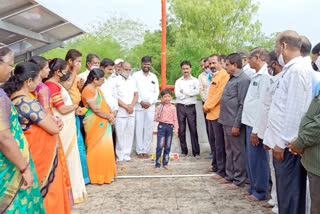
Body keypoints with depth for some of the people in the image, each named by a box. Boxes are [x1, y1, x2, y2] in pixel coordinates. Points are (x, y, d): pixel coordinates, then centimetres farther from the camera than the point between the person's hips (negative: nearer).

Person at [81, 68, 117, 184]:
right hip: (94, 124, -9)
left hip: (103, 123, 9)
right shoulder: (88, 90, -14)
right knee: (96, 148, -1)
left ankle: (105, 174, 23)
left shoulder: (97, 89, 15)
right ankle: (96, 176, 10)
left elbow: (103, 104, 17)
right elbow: (95, 109, -19)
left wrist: (110, 115, 0)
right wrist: (109, 116, -8)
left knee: (105, 148, 12)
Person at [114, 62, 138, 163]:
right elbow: (115, 97, -7)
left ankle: (126, 155, 14)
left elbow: (136, 94, 13)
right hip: (120, 112, -5)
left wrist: (131, 106, -4)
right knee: (120, 134, -4)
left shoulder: (133, 80, 15)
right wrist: (126, 106, -9)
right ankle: (119, 156, 4)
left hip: (131, 112, 5)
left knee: (130, 133, 6)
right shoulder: (116, 80, -2)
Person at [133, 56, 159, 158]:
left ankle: (145, 150, 10)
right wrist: (141, 101, -10)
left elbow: (156, 92, 10)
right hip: (138, 107, -2)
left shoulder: (154, 77, 14)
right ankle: (139, 151, 5)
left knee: (149, 129, 2)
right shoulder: (136, 75, 5)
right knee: (139, 128, -3)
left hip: (150, 107, 3)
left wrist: (150, 102, -4)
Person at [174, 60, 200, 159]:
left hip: (191, 106, -2)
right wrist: (190, 93, -6)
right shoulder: (178, 81, 11)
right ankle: (184, 151, 13)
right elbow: (177, 94, -4)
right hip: (180, 106, 2)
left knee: (193, 129, -3)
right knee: (181, 130, 3)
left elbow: (196, 92, -10)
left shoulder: (195, 81, 7)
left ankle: (196, 152, 1)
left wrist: (183, 91, -7)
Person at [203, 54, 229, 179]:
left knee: (219, 144, -5)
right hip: (211, 114, 10)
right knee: (213, 141, 17)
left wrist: (208, 106, -10)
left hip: (218, 114, -10)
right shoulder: (215, 76, 18)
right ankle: (215, 166, 30)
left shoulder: (224, 75, -13)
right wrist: (206, 106, 11)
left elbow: (219, 94, -18)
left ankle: (222, 171, 2)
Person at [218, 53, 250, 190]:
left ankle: (239, 180, 11)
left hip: (234, 122, -9)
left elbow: (242, 104, -19)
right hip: (227, 121, 9)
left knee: (238, 152, 1)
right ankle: (229, 176, 29)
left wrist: (237, 124, -20)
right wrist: (225, 120, 16)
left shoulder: (243, 80, -14)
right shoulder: (232, 78, 15)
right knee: (229, 150, 17)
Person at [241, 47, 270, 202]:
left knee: (258, 159, 1)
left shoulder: (264, 76, -14)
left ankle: (260, 192, 15)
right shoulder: (256, 76, 15)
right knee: (251, 159, 17)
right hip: (251, 123, 9)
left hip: (257, 125, -9)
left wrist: (256, 130, -20)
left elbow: (263, 104, -19)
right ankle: (253, 187, 30)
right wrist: (252, 127, 13)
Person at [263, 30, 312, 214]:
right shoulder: (290, 70, 16)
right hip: (280, 142, 9)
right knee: (284, 193, 17)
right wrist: (271, 137, 21)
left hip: (287, 146, -9)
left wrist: (282, 142, -16)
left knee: (290, 196, -1)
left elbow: (294, 111, -19)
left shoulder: (297, 69, -13)